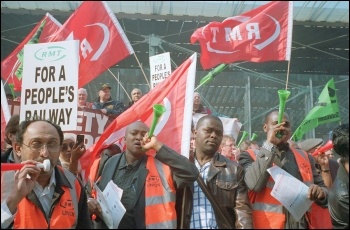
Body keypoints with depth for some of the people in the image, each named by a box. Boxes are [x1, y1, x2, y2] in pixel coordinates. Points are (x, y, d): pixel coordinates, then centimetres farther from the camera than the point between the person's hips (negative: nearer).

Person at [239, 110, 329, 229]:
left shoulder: (304, 157, 10)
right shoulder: (250, 156, -3)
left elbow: (322, 187, 14)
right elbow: (254, 184, -21)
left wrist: (320, 192, -10)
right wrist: (269, 144, -17)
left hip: (305, 224, 4)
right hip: (270, 224, -4)